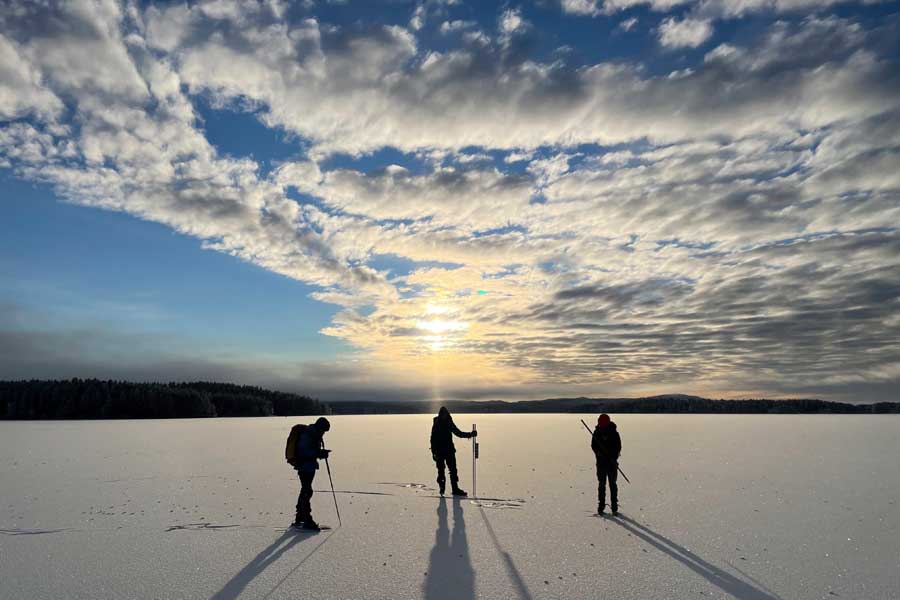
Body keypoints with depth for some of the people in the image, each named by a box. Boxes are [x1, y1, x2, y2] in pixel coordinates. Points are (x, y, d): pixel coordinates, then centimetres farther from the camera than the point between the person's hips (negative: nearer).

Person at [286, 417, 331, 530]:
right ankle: (307, 520, -7)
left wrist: (321, 452, -1)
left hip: (310, 466, 11)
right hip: (304, 466, -11)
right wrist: (318, 453, -26)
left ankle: (299, 518, 30)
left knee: (305, 491, 18)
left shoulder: (314, 435, 12)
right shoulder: (306, 435, -19)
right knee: (307, 492, -10)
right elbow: (302, 452, -25)